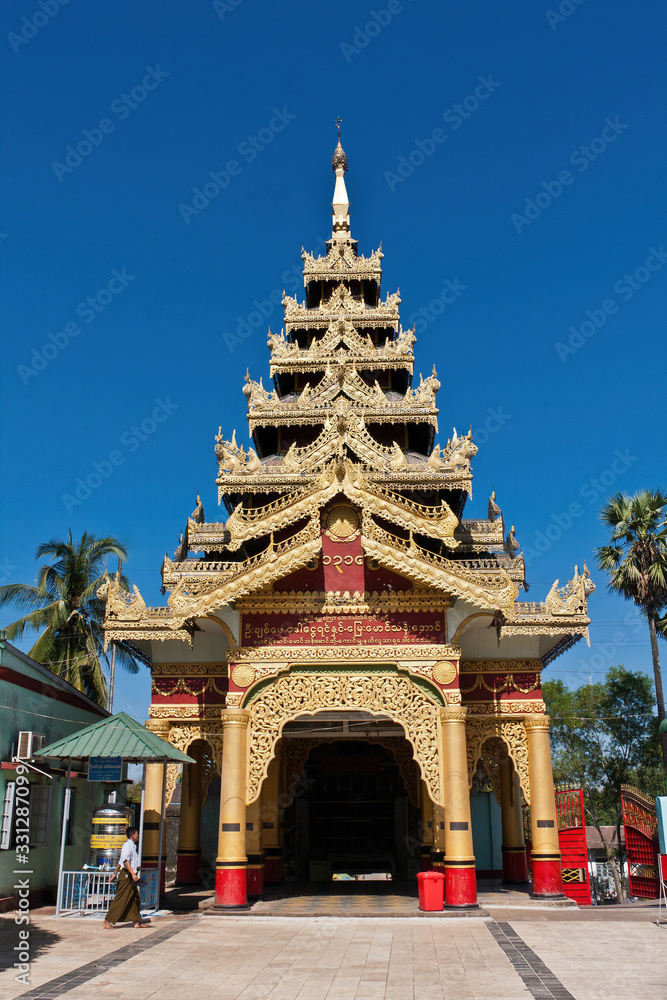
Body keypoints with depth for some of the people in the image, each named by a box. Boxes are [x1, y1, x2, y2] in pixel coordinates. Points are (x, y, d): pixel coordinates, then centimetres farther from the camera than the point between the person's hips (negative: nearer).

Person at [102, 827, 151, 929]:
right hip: (126, 875, -10)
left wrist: (115, 873, 27)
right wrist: (133, 874, -34)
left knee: (135, 898, 12)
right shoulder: (127, 845, -13)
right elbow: (125, 860, -26)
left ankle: (138, 921, 17)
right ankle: (108, 921, -2)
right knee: (120, 899, -7)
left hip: (130, 876, 10)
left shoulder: (132, 846, 18)